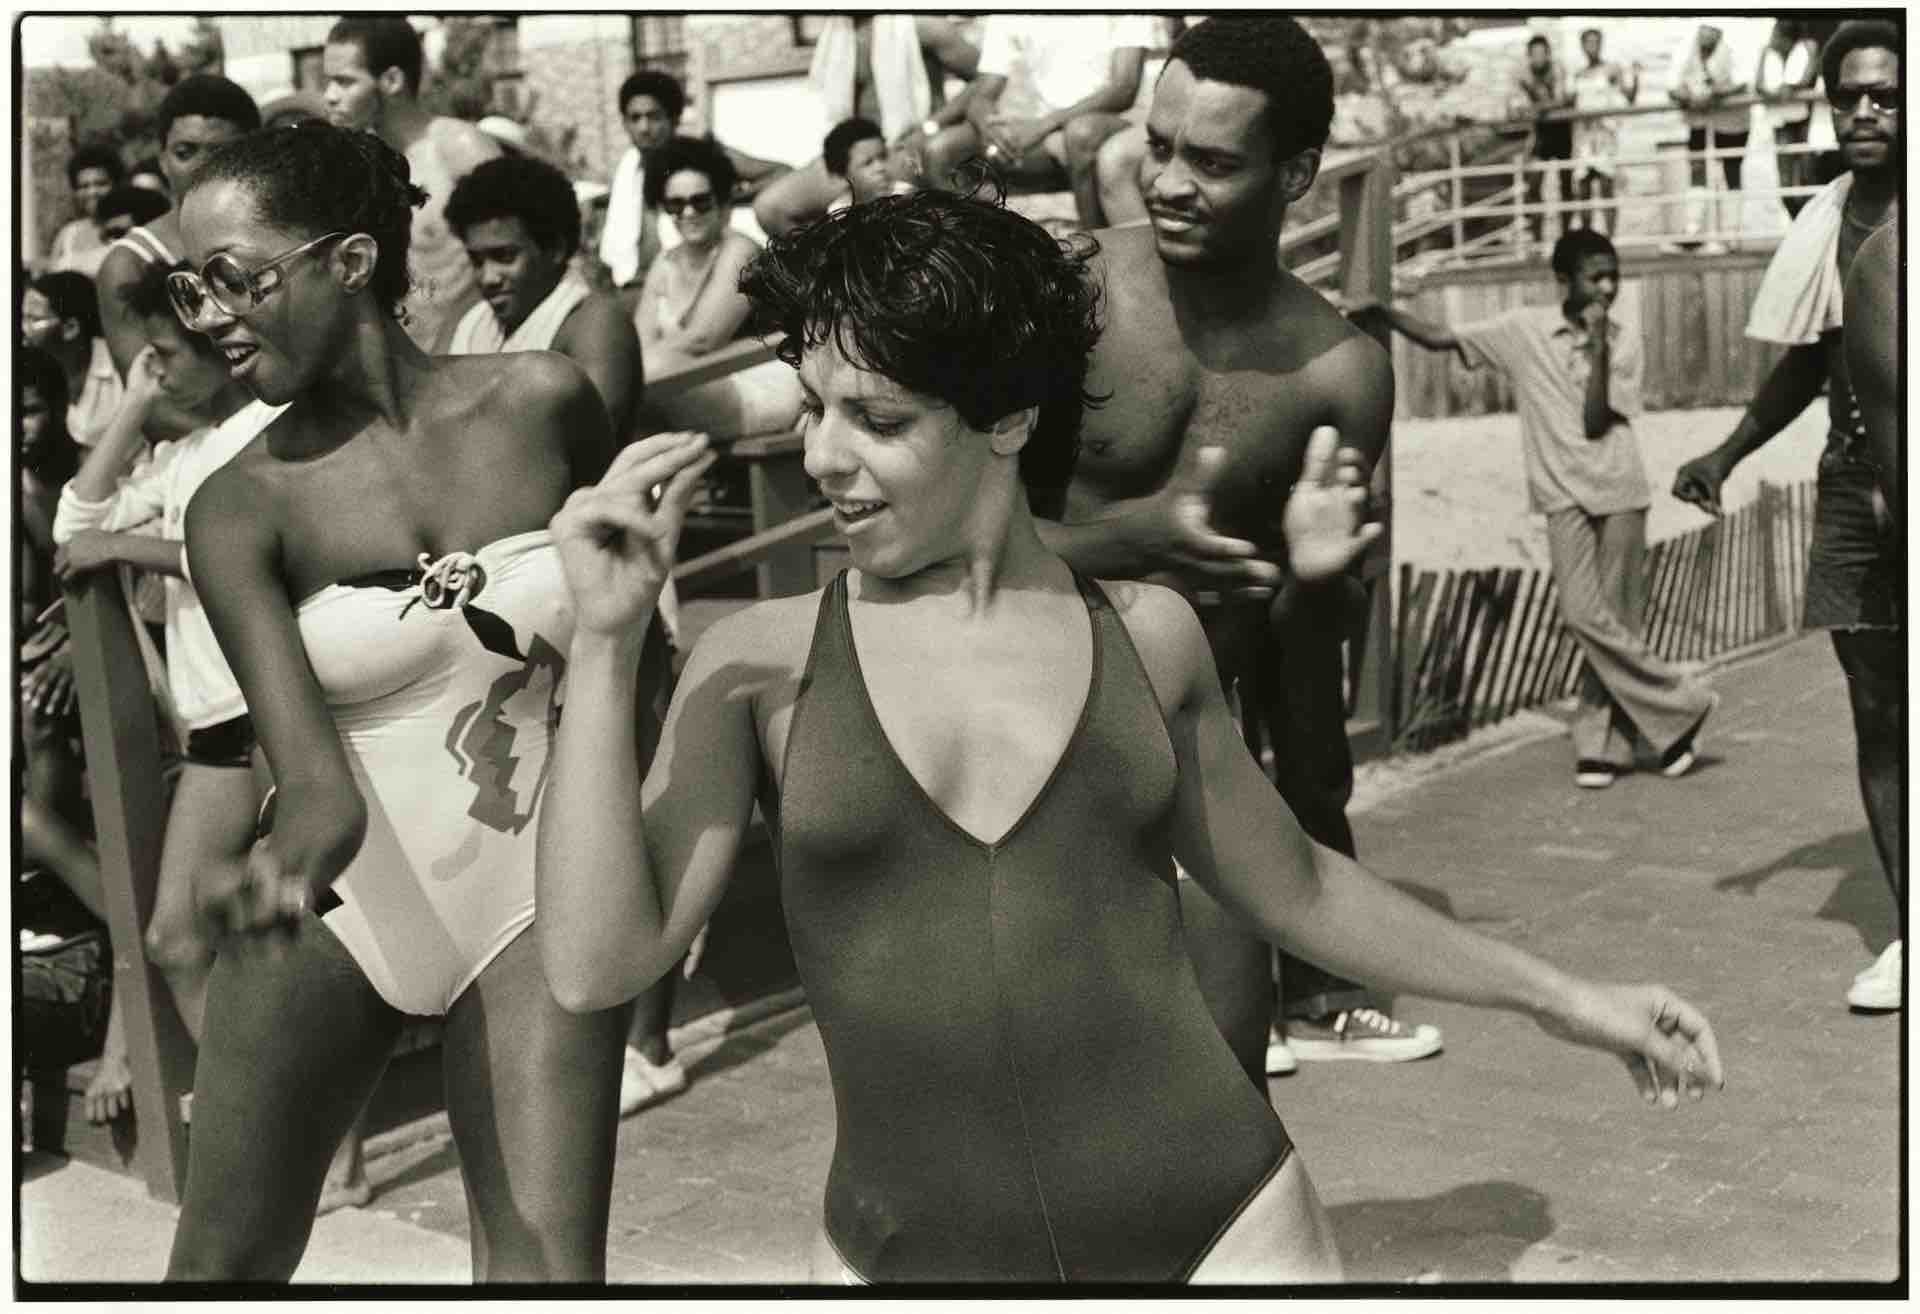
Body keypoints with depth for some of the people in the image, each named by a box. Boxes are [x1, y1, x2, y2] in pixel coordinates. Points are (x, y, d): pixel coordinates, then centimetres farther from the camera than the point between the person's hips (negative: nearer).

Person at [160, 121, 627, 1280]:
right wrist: (295, 854, -44)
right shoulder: (240, 504, -8)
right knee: (224, 1259, 10)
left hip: (534, 890, 0)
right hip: (343, 895, 1)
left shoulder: (542, 402, -6)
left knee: (550, 1269, -11)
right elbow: (310, 763, -22)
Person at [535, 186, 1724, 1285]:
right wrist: (604, 643, -15)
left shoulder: (1144, 634, 1)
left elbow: (1290, 885, 15)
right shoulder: (763, 664, -3)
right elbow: (597, 964, -9)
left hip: (1221, 1230, 1)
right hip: (916, 1260, 0)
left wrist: (1557, 996, 20)